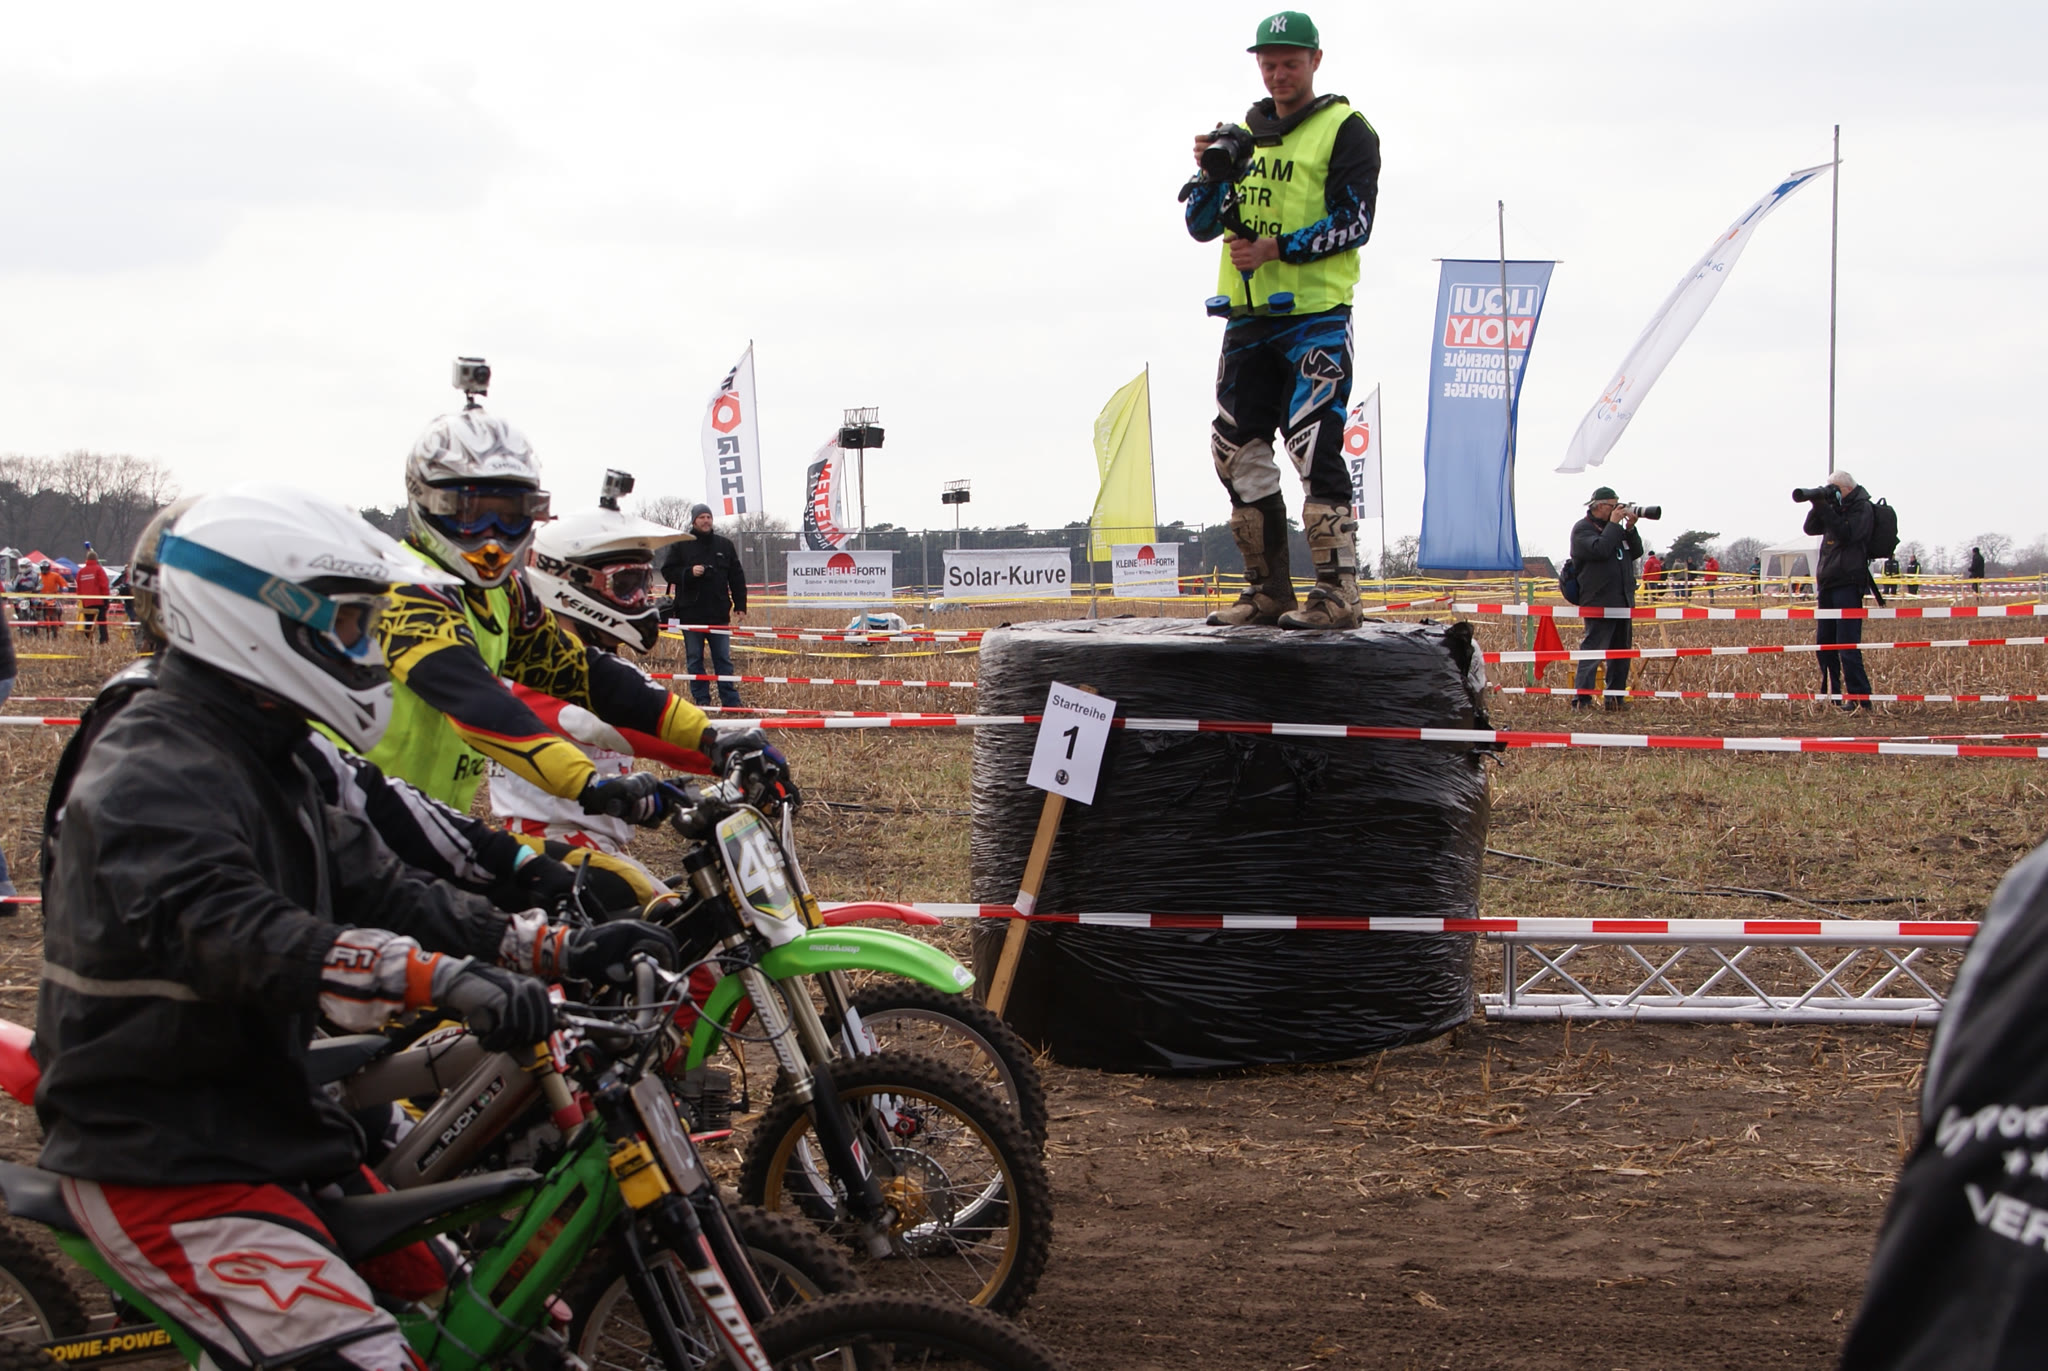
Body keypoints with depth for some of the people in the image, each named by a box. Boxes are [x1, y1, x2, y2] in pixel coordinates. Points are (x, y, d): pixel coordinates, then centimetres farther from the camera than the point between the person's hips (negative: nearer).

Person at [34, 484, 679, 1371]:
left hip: (265, 1122, 11)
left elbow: (377, 889, 9)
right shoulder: (151, 777, -21)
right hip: (161, 1166, -11)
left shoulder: (261, 764, 14)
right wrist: (449, 979, -50)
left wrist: (559, 948, -5)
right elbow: (236, 932, -38)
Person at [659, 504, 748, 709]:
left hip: (719, 613, 1)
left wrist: (740, 605, 6)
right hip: (690, 613, -1)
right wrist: (689, 572, -18)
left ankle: (731, 702, 5)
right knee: (694, 660, 4)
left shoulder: (724, 544, 9)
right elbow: (668, 571, -1)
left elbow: (736, 577, 11)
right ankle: (701, 701, 11)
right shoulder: (680, 545, 2)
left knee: (724, 660, 3)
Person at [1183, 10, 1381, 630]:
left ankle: (1338, 592, -12)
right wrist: (1211, 174, -4)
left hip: (1316, 317, -7)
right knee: (1238, 451, 4)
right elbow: (1202, 226, 15)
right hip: (1248, 318, 7)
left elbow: (1354, 222, -9)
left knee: (1315, 450, -14)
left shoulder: (1345, 130, 1)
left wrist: (1278, 249, -17)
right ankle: (1269, 591, 11)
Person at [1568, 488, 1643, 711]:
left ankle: (1616, 698, 16)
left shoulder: (1615, 528, 19)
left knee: (1621, 651, 10)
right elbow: (1600, 549, -22)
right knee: (1592, 650, -11)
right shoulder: (1582, 528, -5)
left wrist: (1630, 528, 1)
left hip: (1623, 601, 8)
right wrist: (1614, 524, -13)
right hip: (1599, 602, -8)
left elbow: (1636, 552, 15)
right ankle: (1581, 699, -12)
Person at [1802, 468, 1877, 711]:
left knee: (1847, 642, -13)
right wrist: (1817, 506, -6)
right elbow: (1811, 528, 11)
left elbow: (1846, 534, -19)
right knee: (1824, 641, 9)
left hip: (1848, 583, -9)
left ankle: (1860, 698, -13)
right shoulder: (1836, 508, 18)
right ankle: (1832, 694, 16)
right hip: (1828, 583, 9)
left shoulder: (1862, 509, -5)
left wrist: (1825, 509, -20)